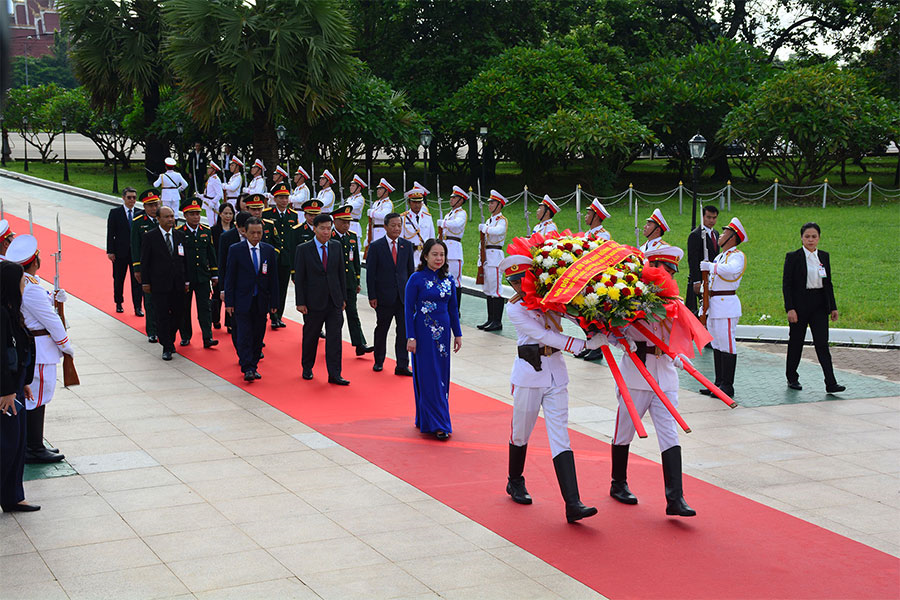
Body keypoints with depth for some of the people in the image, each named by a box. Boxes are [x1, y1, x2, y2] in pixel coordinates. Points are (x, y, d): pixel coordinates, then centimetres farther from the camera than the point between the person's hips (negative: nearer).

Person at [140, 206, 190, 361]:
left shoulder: (180, 235, 7)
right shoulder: (150, 236, -4)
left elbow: (184, 259, 11)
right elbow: (144, 261, -2)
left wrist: (186, 281, 8)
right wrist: (145, 282, -4)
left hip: (177, 284, 4)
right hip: (159, 284, -4)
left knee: (177, 313, 9)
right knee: (162, 316, 0)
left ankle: (170, 340, 32)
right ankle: (167, 348, 8)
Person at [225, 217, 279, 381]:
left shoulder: (269, 250, 5)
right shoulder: (235, 250, -3)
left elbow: (273, 278, 7)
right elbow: (229, 278, -2)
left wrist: (274, 302, 4)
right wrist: (229, 302, -7)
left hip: (261, 301, 3)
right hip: (242, 300, -3)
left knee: (258, 335, 7)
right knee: (244, 335, -8)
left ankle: (253, 366, 17)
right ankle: (247, 369, -8)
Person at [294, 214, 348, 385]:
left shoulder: (336, 246, 5)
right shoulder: (303, 249, -5)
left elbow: (341, 273, 10)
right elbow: (299, 278, -5)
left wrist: (343, 298, 7)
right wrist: (300, 302, -9)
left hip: (334, 301, 3)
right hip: (314, 302, -2)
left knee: (334, 338, -2)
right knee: (310, 337, 10)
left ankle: (334, 375, -1)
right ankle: (307, 368, 28)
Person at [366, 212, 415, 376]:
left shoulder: (407, 245, 7)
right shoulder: (376, 246, -4)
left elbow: (410, 270, 11)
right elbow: (370, 273, -4)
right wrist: (372, 296, -8)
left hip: (403, 296, 2)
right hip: (384, 296, -2)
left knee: (404, 331, -2)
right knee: (381, 329, 10)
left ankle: (402, 365, 1)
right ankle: (379, 361, 25)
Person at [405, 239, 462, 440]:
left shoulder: (448, 279, 6)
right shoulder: (417, 279, -8)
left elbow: (453, 309, 12)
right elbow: (409, 309, -7)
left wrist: (457, 334, 11)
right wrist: (410, 337, -12)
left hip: (442, 331, 5)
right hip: (423, 332, -5)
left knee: (442, 376, 8)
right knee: (429, 377, -3)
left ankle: (424, 420, 21)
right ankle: (437, 424, 0)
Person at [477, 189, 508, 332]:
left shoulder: (502, 220, -6)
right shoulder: (489, 220, 21)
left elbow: (498, 231, -30)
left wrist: (485, 228, -18)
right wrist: (481, 257, 18)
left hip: (495, 256, -9)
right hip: (486, 257, 9)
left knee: (495, 290, -10)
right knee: (488, 290, 11)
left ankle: (497, 322, -8)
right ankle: (490, 319, 16)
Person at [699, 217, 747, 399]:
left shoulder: (737, 255, -9)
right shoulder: (719, 256, 20)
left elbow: (732, 270, -32)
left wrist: (710, 266, -25)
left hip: (726, 305, -9)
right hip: (713, 304, 9)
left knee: (726, 344, -8)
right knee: (717, 344, 11)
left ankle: (728, 386, -5)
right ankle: (719, 383, 17)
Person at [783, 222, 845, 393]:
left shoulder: (824, 256, 8)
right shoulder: (793, 257, -5)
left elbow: (828, 283, 13)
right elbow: (786, 284, -8)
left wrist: (833, 307, 9)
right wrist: (790, 308, -15)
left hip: (819, 305, 3)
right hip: (800, 305, -3)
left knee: (822, 343, -3)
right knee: (796, 342, 7)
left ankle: (831, 383, -8)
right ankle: (792, 378, 24)